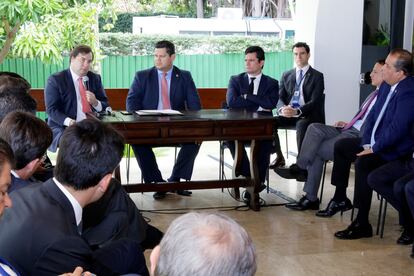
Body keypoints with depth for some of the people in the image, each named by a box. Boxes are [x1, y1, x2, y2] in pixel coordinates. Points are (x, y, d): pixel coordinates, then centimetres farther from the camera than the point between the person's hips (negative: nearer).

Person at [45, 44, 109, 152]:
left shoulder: (95, 78, 14)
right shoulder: (55, 79, 0)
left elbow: (105, 106, 15)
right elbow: (51, 109, -7)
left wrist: (95, 102, -9)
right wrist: (69, 122, -25)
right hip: (63, 128, -4)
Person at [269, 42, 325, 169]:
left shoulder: (317, 76, 2)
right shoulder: (286, 75, 15)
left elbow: (315, 101, -9)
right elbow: (280, 97, 7)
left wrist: (297, 111, -27)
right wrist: (283, 108, -18)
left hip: (308, 115, -4)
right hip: (288, 113, 4)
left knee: (301, 125, -38)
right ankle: (279, 157, -6)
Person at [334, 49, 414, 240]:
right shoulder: (386, 86, 9)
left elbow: (397, 129, -25)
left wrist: (374, 149, -18)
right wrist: (367, 143, 2)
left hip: (393, 150, -9)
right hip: (374, 143, 9)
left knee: (363, 163, -28)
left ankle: (362, 224, -19)